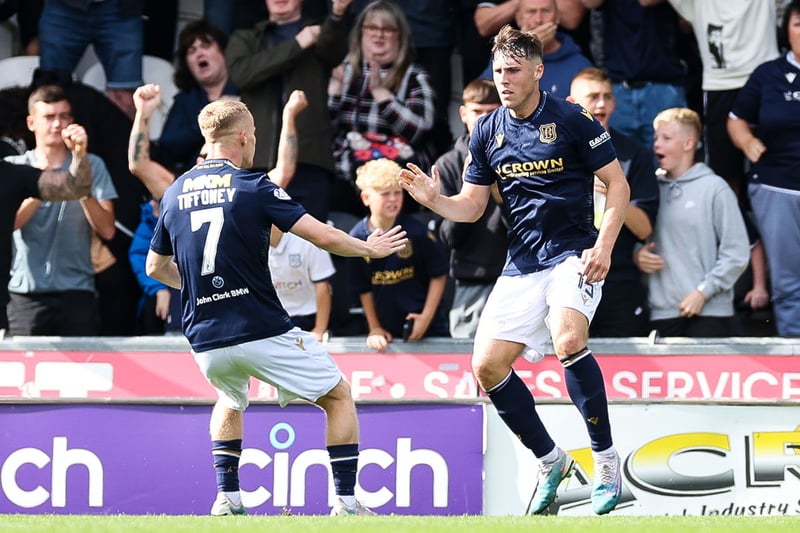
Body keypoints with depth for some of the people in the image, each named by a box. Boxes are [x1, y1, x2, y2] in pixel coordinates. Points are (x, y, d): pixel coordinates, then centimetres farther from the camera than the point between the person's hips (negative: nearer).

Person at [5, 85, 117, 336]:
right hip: (27, 294, -1)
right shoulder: (14, 167, 8)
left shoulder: (91, 166, 9)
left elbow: (107, 230, -1)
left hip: (77, 293, 1)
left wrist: (85, 193, -18)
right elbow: (8, 222, -8)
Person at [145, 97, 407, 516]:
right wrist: (370, 248, 7)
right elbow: (324, 236, -12)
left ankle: (226, 498, 21)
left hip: (205, 340, 5)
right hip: (263, 332, -5)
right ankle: (345, 501, 3)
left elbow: (156, 268, 20)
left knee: (230, 401, 35)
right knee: (338, 396, 12)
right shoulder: (252, 187, -8)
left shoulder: (174, 194, 8)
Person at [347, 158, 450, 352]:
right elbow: (363, 289, 3)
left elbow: (438, 275, -5)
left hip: (428, 328, -2)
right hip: (386, 333, 2)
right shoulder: (357, 237, -6)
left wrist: (426, 317, -9)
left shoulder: (416, 232, -12)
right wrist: (375, 328, 3)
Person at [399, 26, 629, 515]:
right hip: (523, 264, 6)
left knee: (568, 340, -32)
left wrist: (604, 245, -16)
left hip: (573, 253, -6)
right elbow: (471, 207, 11)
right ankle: (551, 462, 17)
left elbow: (618, 184, -4)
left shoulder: (571, 121, -8)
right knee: (488, 366, -3)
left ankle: (607, 459, -19)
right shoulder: (488, 132, 7)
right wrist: (435, 200, -10)